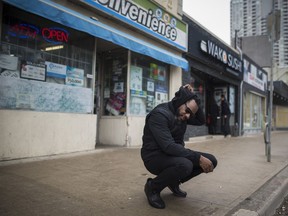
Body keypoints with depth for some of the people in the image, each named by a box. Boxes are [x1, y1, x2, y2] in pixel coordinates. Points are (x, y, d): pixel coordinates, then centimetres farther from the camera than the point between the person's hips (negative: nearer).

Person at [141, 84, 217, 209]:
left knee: (211, 161, -5)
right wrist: (198, 158, -31)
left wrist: (192, 97, -5)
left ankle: (173, 182, 12)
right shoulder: (160, 114, -24)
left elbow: (201, 121, 9)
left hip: (175, 154, 8)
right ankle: (152, 187, -8)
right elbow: (169, 146, -31)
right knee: (184, 165, -37)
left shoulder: (181, 113, 4)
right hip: (155, 157, -8)